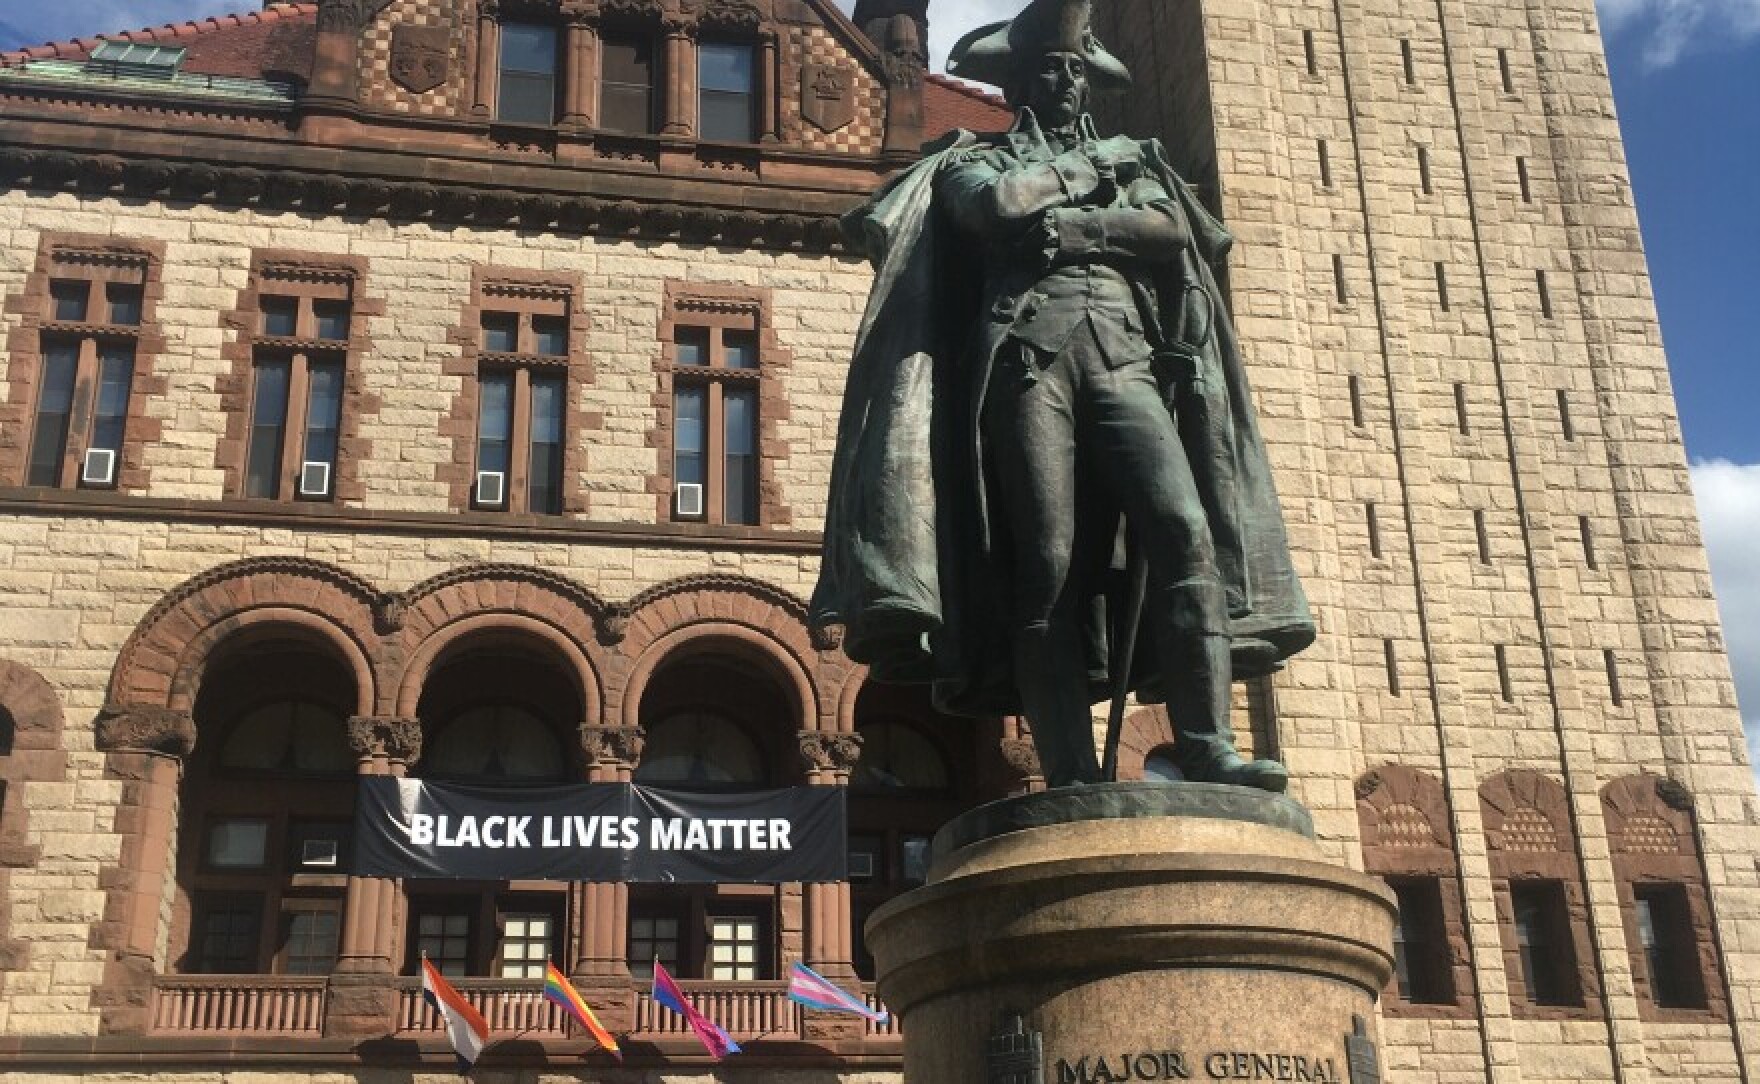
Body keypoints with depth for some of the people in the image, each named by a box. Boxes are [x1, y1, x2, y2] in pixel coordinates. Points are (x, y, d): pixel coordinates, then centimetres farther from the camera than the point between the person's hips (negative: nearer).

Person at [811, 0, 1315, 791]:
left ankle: (1206, 748, -23)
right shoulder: (979, 160, 22)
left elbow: (1175, 231, 8)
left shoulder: (1132, 160, 29)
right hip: (1029, 358, -2)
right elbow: (998, 206, -3)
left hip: (1127, 361, 3)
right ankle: (1072, 776, -15)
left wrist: (1072, 224, -2)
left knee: (1185, 527, -19)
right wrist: (1075, 177, 13)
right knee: (1046, 561, -13)